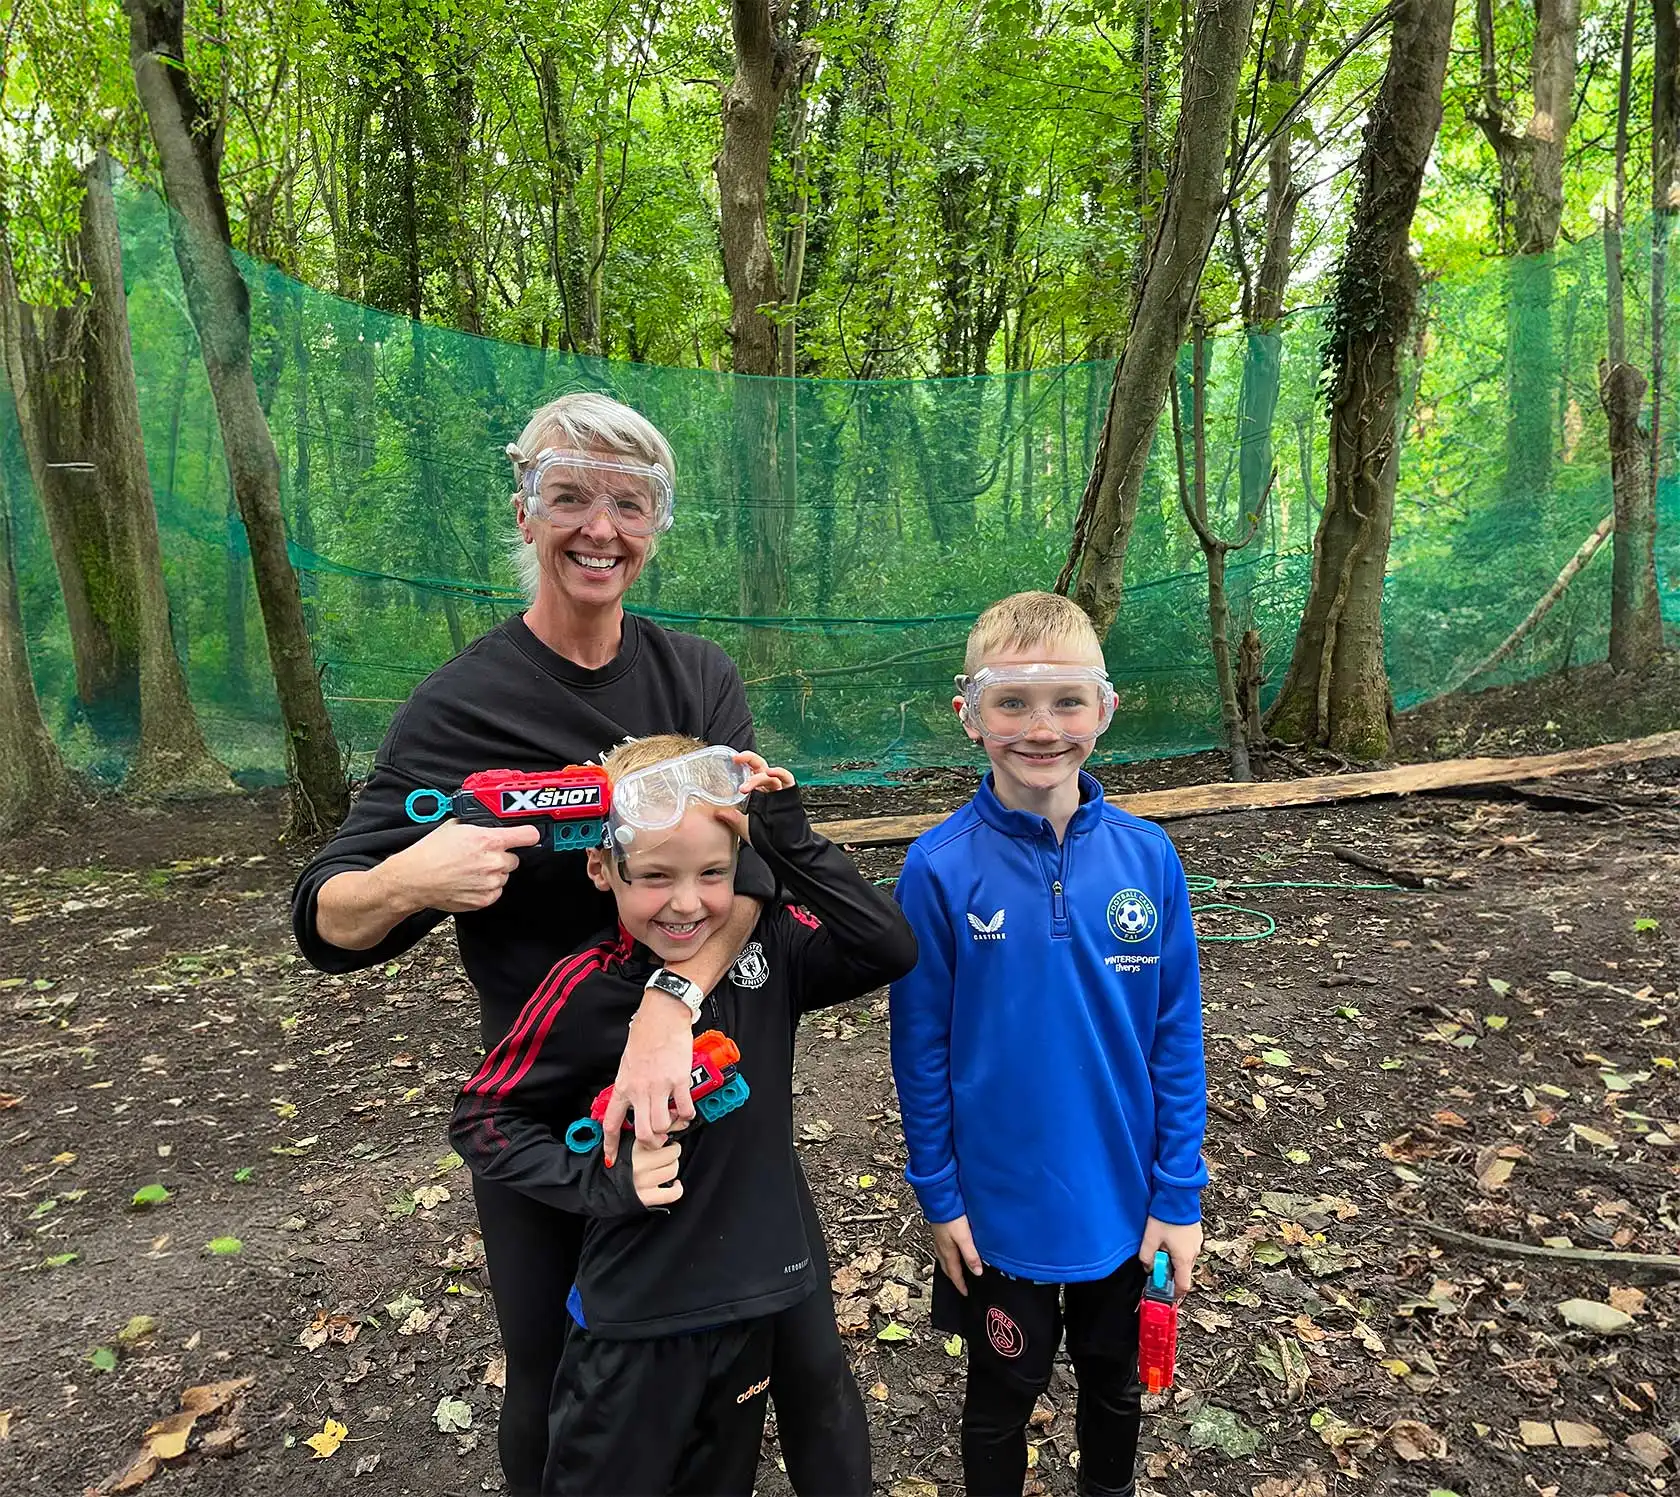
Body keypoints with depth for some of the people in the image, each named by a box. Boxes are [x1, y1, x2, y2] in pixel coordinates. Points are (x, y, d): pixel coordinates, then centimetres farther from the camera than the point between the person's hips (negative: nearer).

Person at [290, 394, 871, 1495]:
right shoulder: (461, 706, -10)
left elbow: (752, 850, -17)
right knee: (556, 1401, 17)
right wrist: (404, 881, -30)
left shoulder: (698, 677, -2)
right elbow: (328, 923, -7)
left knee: (809, 1357, 13)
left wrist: (670, 999, -34)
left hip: (714, 1072, 2)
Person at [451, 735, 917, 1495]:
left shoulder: (767, 947, -9)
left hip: (749, 1301, 4)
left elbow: (892, 949, -19)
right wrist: (601, 1182, -21)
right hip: (633, 1323, -3)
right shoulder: (584, 988, -19)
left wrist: (788, 838, -23)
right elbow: (480, 1120, -9)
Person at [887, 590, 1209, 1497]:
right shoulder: (941, 868, -19)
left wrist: (1179, 1192, -3)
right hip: (1001, 1206, -2)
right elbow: (920, 1047, -11)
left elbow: (1176, 1036, -5)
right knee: (1005, 1390, 22)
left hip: (1125, 1200, 3)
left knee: (1115, 1378, 27)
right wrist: (938, 1195, -6)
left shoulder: (1146, 857, -12)